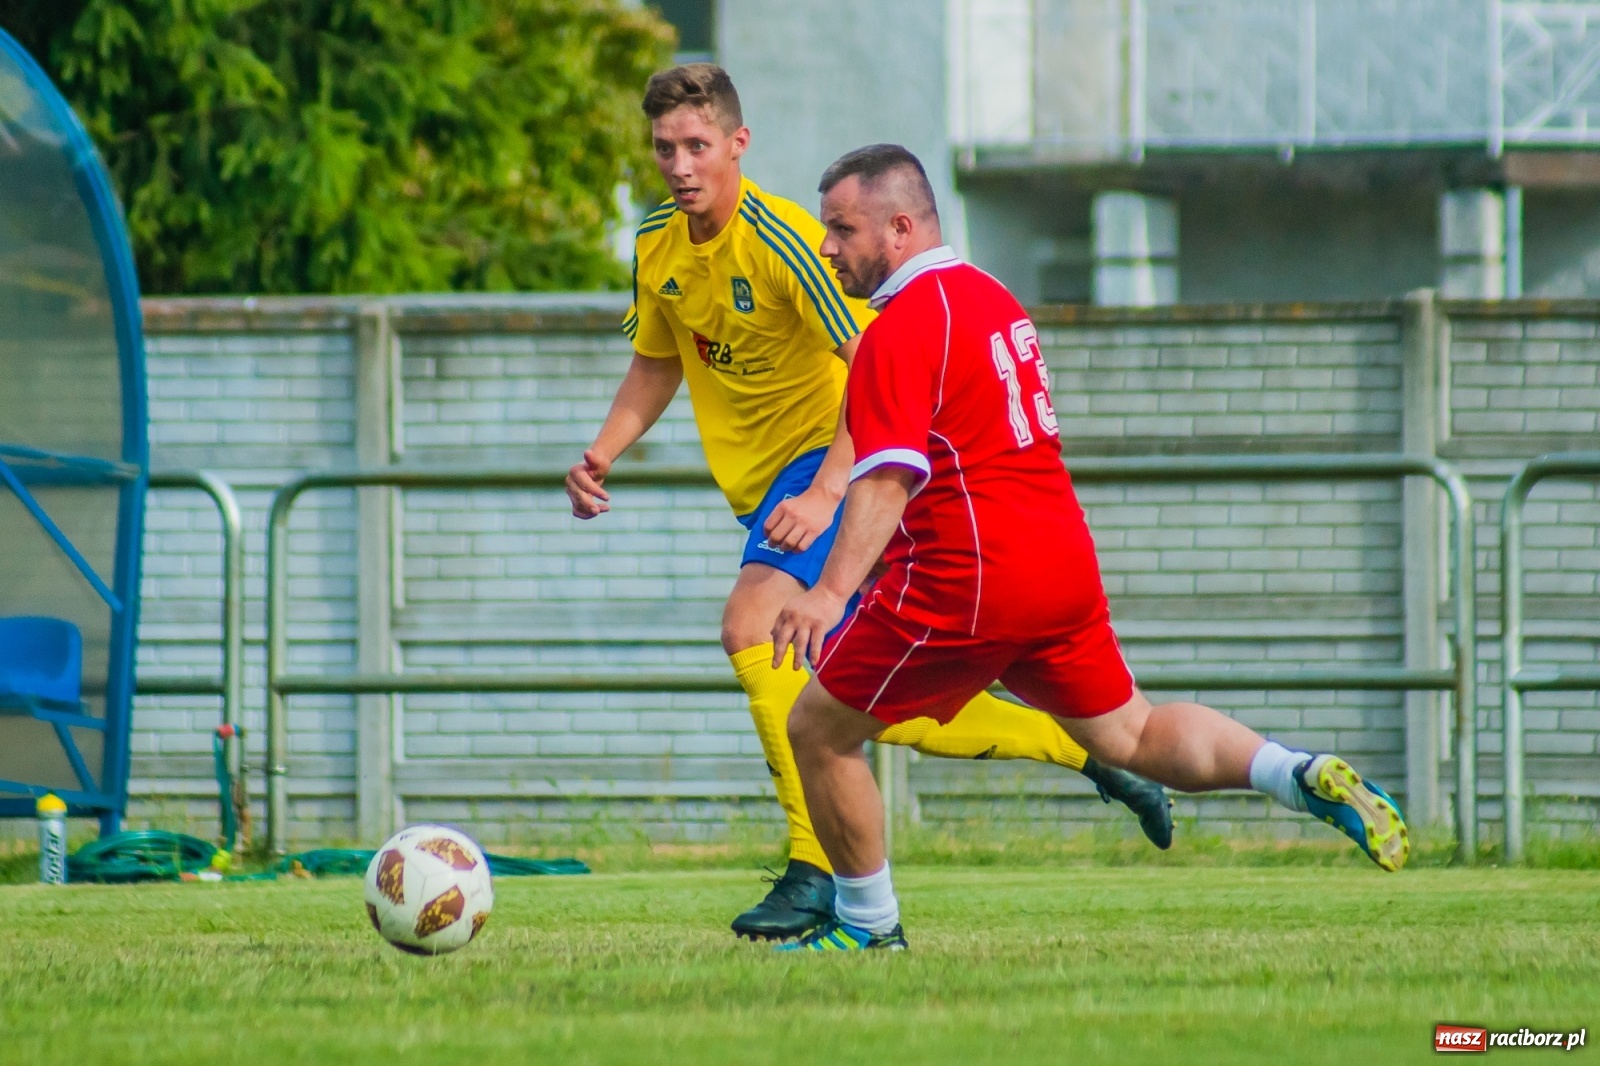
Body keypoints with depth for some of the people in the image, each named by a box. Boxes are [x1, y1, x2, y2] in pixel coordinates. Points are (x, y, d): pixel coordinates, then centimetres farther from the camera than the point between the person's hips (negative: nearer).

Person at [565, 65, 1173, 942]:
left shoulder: (781, 239, -21)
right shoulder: (657, 244, 1)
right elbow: (655, 367, 17)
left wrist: (824, 496, -35)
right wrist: (602, 453, 0)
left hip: (834, 457, -8)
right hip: (764, 473, 8)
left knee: (751, 624, -29)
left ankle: (816, 872, -27)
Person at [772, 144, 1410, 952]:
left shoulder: (900, 331, -13)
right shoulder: (993, 299, 15)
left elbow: (887, 482, -24)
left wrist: (830, 591, -34)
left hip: (968, 583, -9)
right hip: (1066, 564, 9)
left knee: (818, 730, 3)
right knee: (1129, 734, 18)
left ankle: (867, 924, 10)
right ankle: (1306, 777, -1)